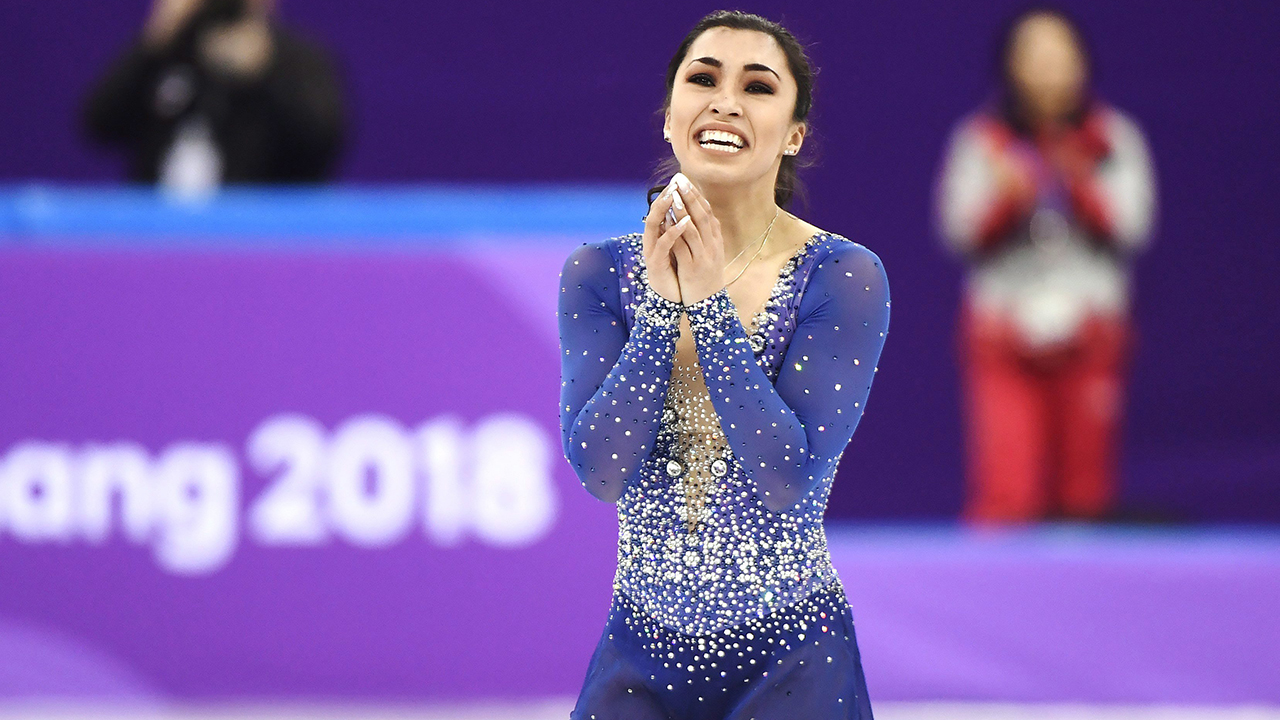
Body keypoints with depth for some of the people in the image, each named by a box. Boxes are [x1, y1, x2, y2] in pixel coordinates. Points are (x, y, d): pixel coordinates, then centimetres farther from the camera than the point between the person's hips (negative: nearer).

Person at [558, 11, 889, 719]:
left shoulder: (845, 278, -10)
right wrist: (662, 303, -18)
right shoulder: (598, 272, -1)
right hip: (641, 649, 3)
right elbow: (600, 472, -11)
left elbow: (788, 480, -19)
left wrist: (709, 303, -21)